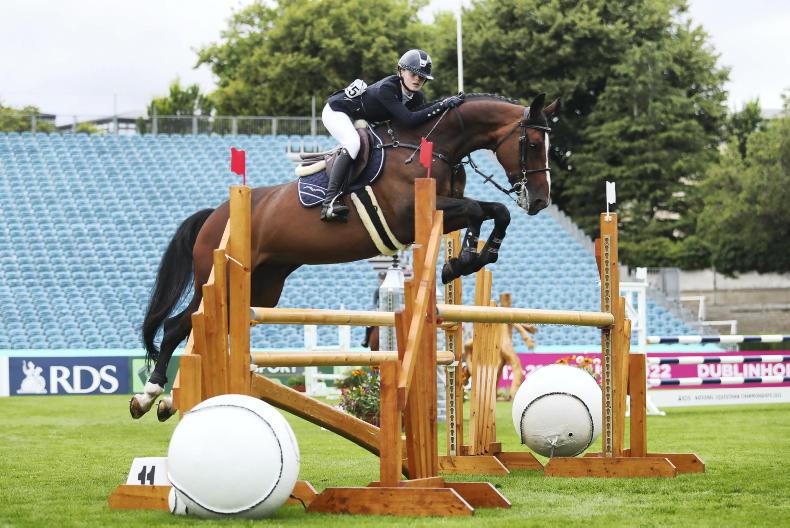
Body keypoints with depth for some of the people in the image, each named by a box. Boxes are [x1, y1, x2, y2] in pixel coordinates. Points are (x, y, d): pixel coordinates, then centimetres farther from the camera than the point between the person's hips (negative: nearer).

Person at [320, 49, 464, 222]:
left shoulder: (416, 98, -9)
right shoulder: (386, 89, -34)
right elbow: (408, 120, -43)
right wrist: (443, 105, -46)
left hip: (360, 121, 9)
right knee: (353, 143, -33)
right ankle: (330, 202, -38)